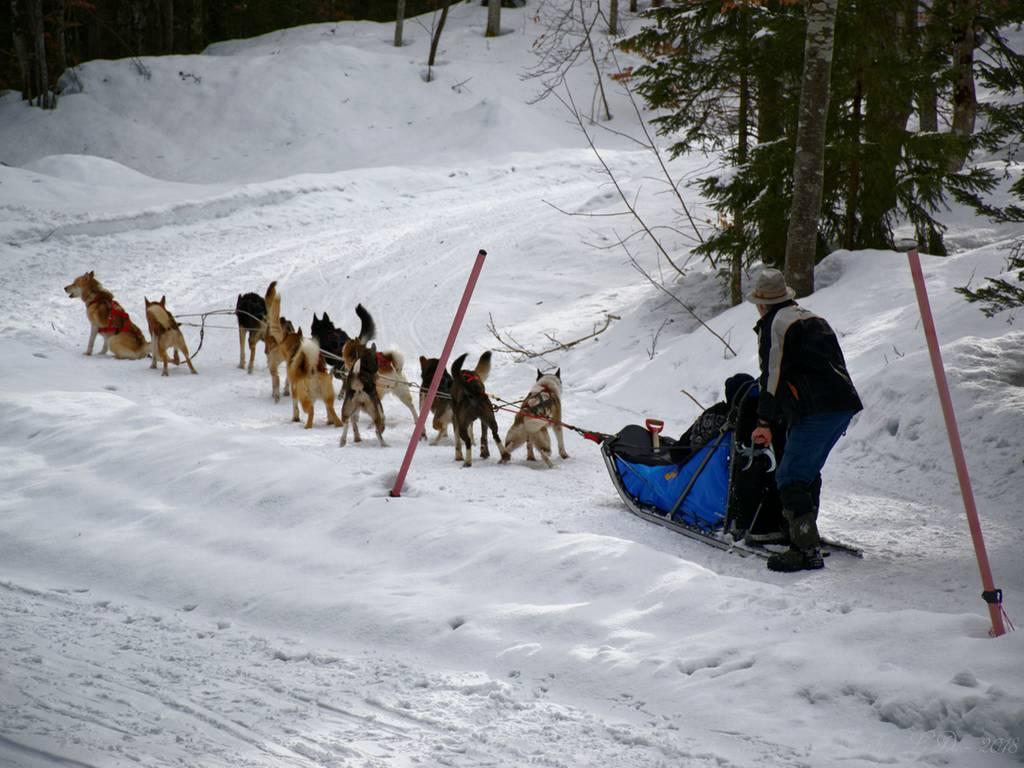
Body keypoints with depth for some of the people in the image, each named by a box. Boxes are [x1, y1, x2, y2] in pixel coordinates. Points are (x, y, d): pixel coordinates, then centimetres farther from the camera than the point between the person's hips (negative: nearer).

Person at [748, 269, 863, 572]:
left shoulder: (773, 324, -1)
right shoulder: (812, 319, 26)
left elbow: (772, 375, -10)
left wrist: (764, 421, -11)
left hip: (817, 410, -9)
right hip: (845, 402, 9)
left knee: (790, 477, -9)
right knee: (807, 471, 23)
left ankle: (806, 551, -17)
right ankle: (805, 534, 31)